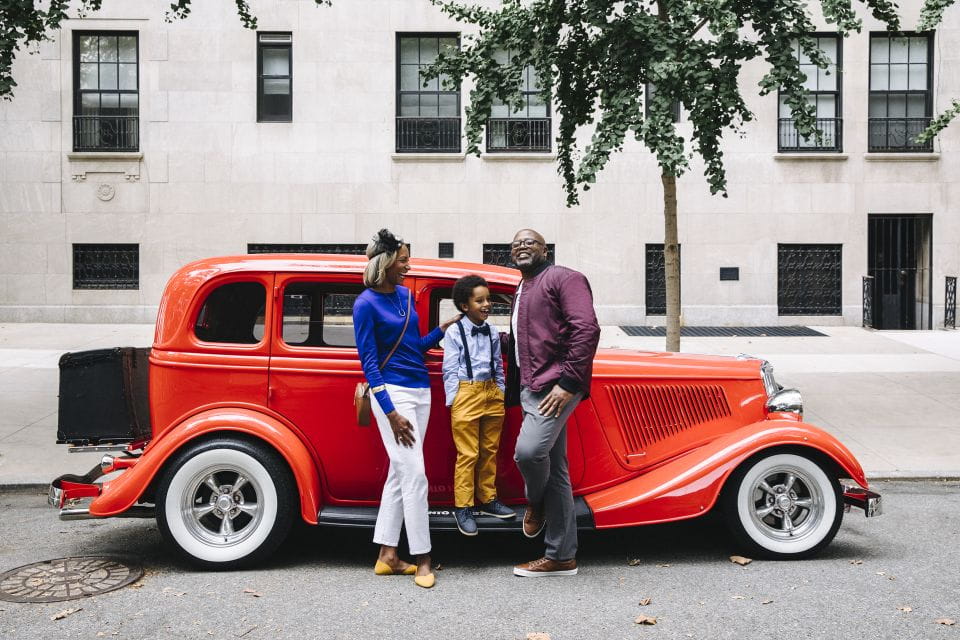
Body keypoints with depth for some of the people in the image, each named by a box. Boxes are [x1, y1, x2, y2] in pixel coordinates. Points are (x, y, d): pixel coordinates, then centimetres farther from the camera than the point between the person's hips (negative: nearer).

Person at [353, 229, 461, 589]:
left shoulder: (405, 295, 11)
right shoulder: (366, 304, -10)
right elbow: (369, 362, -12)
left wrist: (443, 329, 4)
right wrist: (390, 412, -17)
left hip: (420, 390, 8)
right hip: (393, 393, -8)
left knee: (400, 472, 9)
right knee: (415, 474, -9)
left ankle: (386, 556, 16)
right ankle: (421, 560, -1)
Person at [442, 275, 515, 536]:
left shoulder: (492, 333, 11)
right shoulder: (455, 332, -4)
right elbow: (450, 370, -4)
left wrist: (501, 394, 13)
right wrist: (453, 401, -8)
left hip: (492, 394, 5)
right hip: (467, 394, -5)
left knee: (490, 451, 12)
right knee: (468, 454, -4)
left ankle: (488, 499, 24)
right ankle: (463, 507, 4)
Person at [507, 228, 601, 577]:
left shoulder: (563, 278, -3)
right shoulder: (520, 292, 24)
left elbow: (587, 328, -15)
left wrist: (569, 382, -21)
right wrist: (514, 394, 20)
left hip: (557, 386, -9)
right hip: (531, 389, 9)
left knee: (528, 450, -26)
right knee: (555, 472, 8)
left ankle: (536, 503, 6)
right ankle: (561, 557, 12)